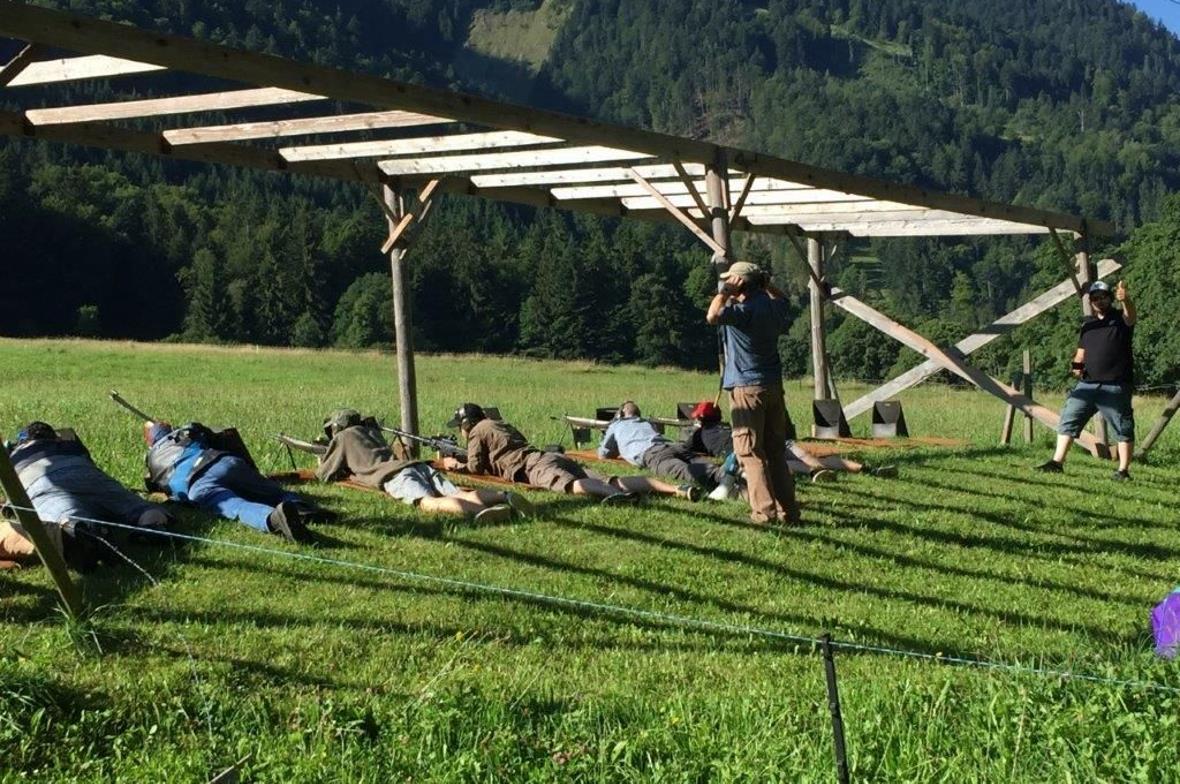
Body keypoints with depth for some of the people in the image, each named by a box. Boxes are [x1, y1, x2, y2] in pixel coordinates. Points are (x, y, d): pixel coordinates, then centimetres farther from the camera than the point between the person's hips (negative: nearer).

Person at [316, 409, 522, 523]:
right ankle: (505, 497, -39)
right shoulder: (372, 431, 40)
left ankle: (480, 511, -64)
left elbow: (325, 475, 27)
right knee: (462, 496, -12)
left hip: (394, 476, -8)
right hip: (419, 465, 8)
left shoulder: (343, 437, 22)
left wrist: (322, 459, 49)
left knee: (429, 503, -35)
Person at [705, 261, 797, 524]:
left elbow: (713, 316, -33)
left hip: (747, 388, -8)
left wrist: (725, 292, -19)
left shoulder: (744, 309, -16)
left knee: (750, 452, -3)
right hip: (774, 385, 8)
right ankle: (788, 511, 13)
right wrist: (765, 283, 23)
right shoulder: (774, 306, 8)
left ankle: (765, 512, -8)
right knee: (776, 451, 13)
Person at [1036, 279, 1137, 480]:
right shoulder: (1088, 324, 17)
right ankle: (1057, 462, 6)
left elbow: (1131, 315, -25)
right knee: (1068, 419, 2)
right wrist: (1077, 364, 2)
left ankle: (1123, 470, 5)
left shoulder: (1120, 319, 0)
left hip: (1115, 387, -5)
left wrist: (1125, 300, -47)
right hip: (1087, 384, 5)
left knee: (1123, 429, -2)